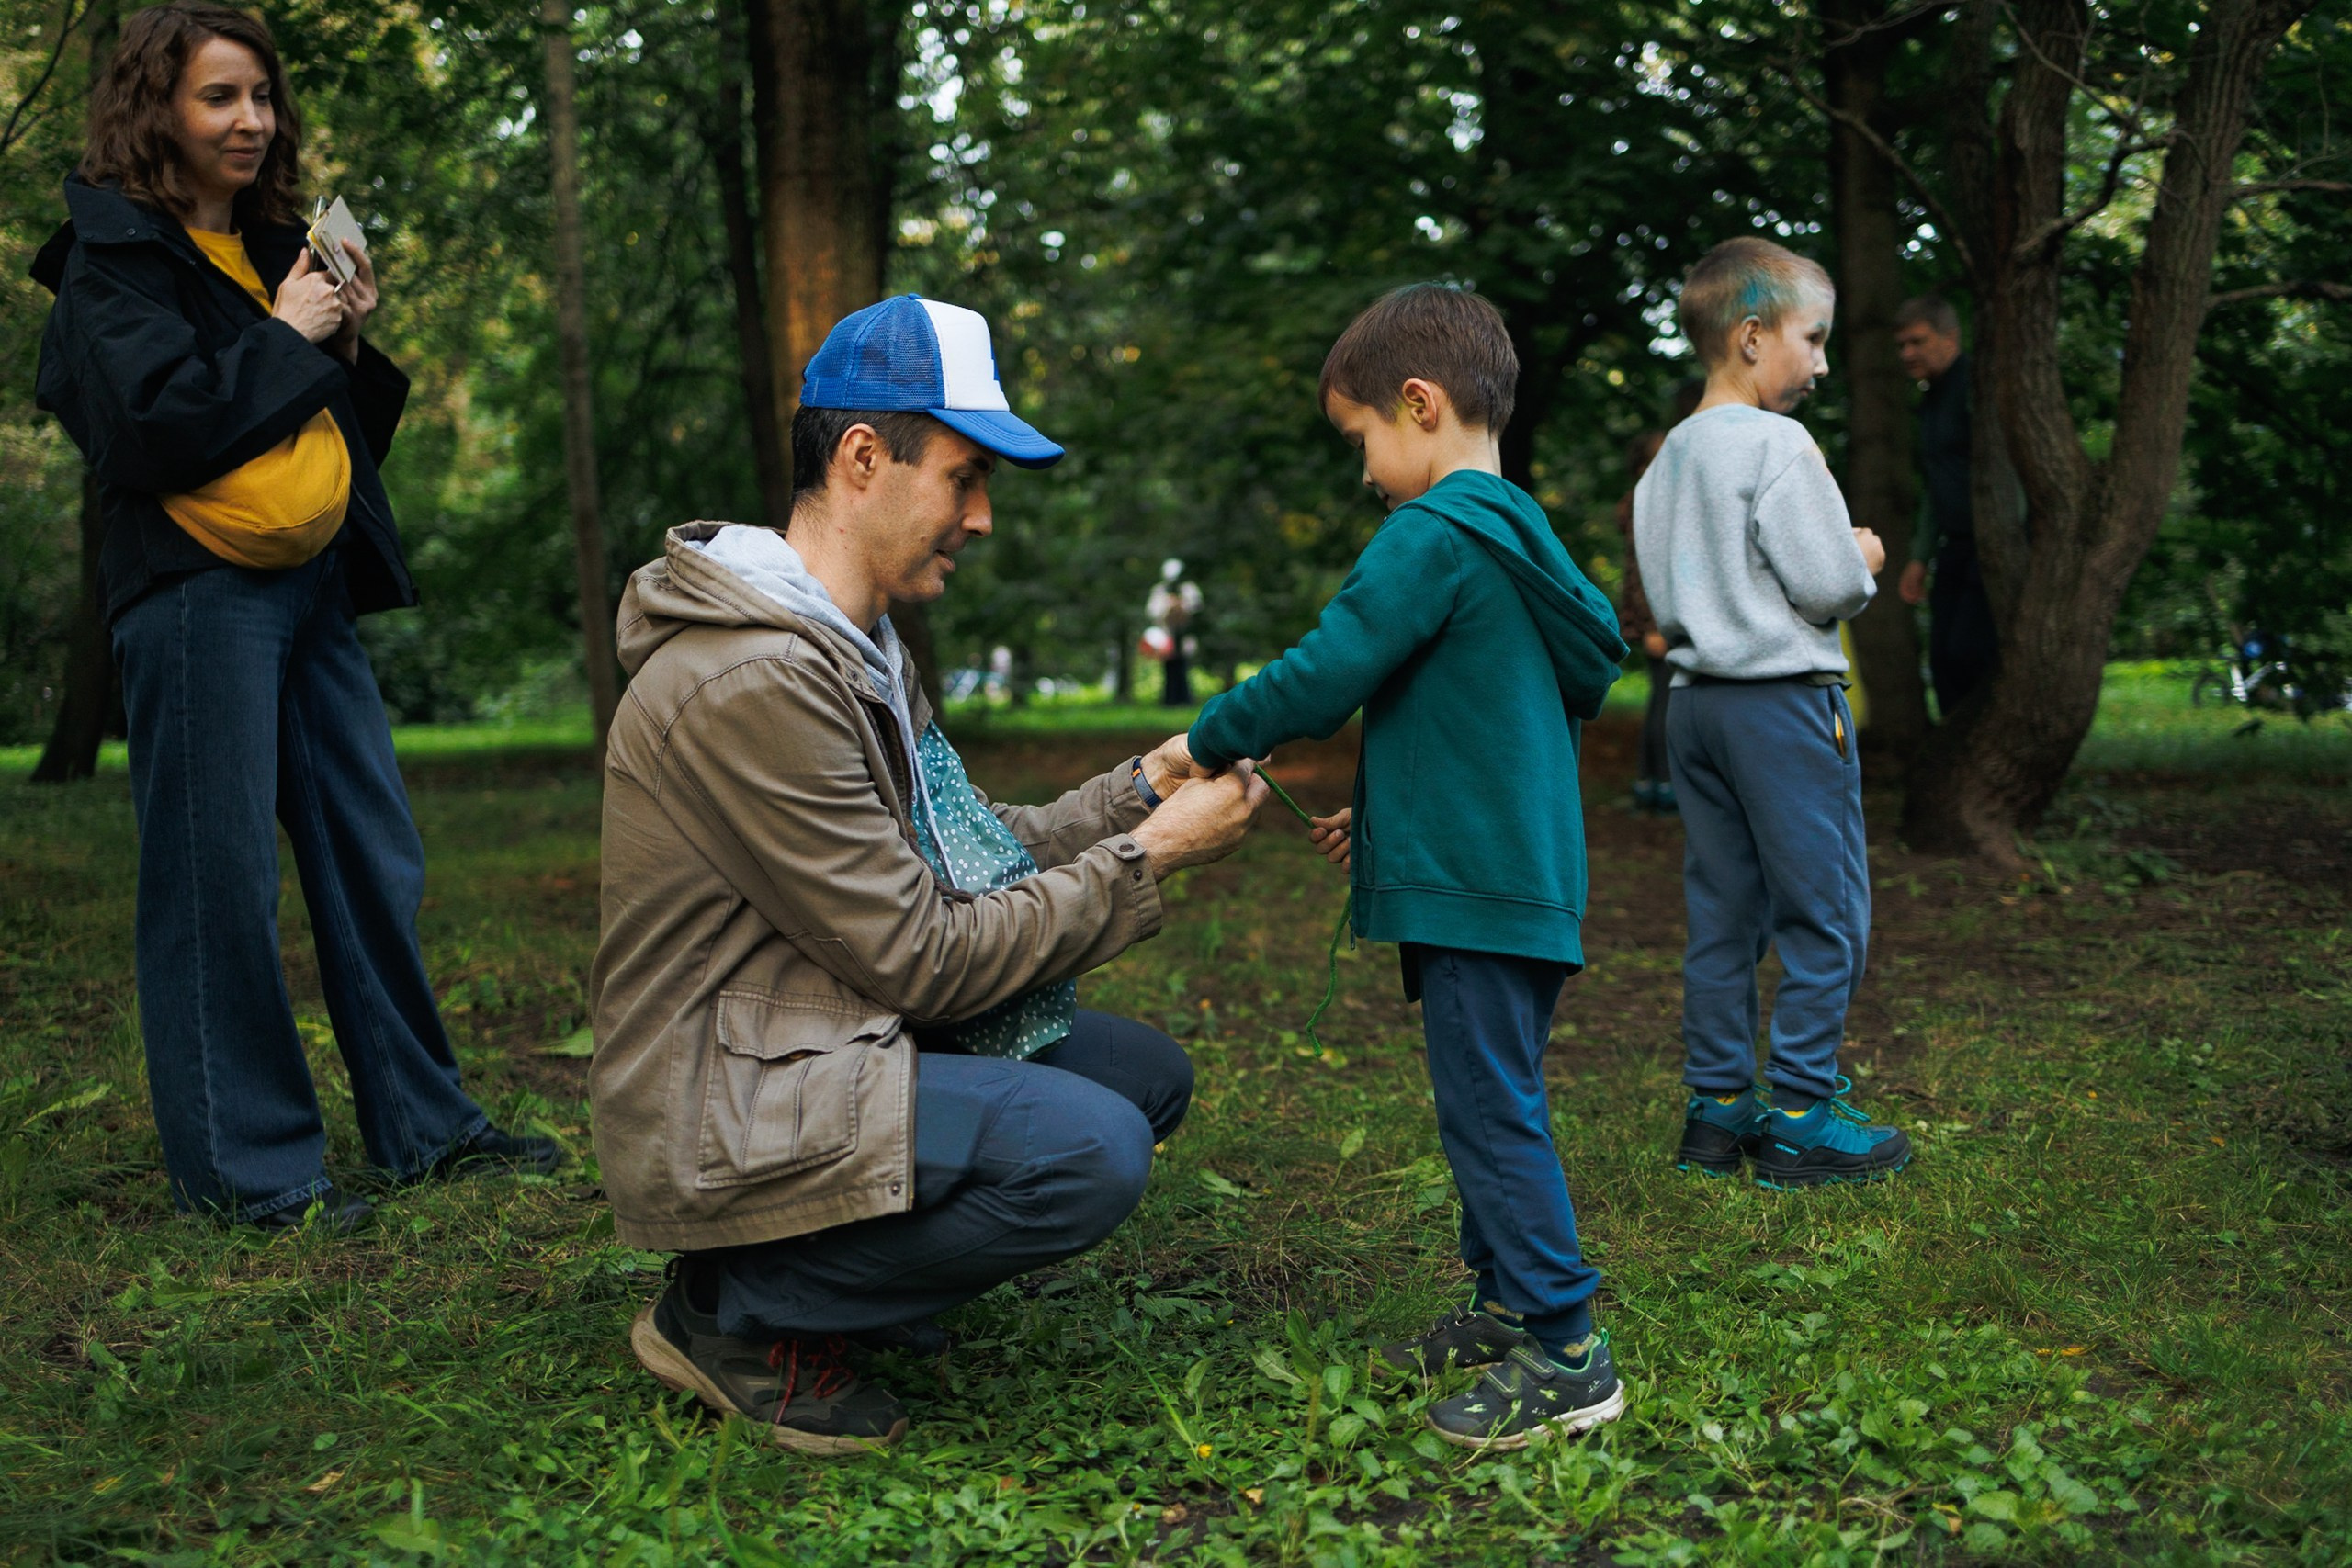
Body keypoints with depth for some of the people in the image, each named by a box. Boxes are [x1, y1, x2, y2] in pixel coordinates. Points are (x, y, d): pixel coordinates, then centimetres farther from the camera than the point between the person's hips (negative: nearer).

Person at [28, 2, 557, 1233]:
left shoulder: (271, 243, 18)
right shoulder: (115, 256, -3)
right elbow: (156, 425, -18)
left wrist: (349, 346, 4)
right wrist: (286, 341, -9)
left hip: (310, 584, 8)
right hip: (197, 592, -8)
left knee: (376, 862, 10)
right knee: (218, 878, -3)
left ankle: (422, 1121, 20)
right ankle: (241, 1165, 7)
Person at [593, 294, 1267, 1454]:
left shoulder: (853, 643, 10)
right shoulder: (752, 680, -23)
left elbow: (964, 861, 12)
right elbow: (921, 958, -20)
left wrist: (1140, 788, 1)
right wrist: (1148, 857, -14)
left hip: (831, 1045, 10)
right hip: (723, 1112, -10)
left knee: (1144, 1074, 6)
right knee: (1091, 1150, -25)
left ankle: (846, 1269, 9)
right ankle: (734, 1307, -6)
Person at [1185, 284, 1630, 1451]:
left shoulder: (1433, 538, -15)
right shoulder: (1515, 538, 16)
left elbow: (1320, 677, -17)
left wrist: (1207, 744, -2)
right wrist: (1384, 812, 24)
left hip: (1475, 890, -10)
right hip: (1520, 875, 10)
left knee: (1489, 1109, -4)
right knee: (1491, 1102, 17)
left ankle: (1566, 1354, 2)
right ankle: (1510, 1304, 28)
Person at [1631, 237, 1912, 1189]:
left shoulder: (1666, 461, 12)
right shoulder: (1778, 447, -13)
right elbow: (1828, 585, -16)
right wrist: (1863, 558, 5)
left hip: (1695, 701, 8)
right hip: (1786, 700, -8)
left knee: (1722, 914, 12)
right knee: (1824, 910, 0)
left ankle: (1716, 1107, 16)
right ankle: (1800, 1117, 3)